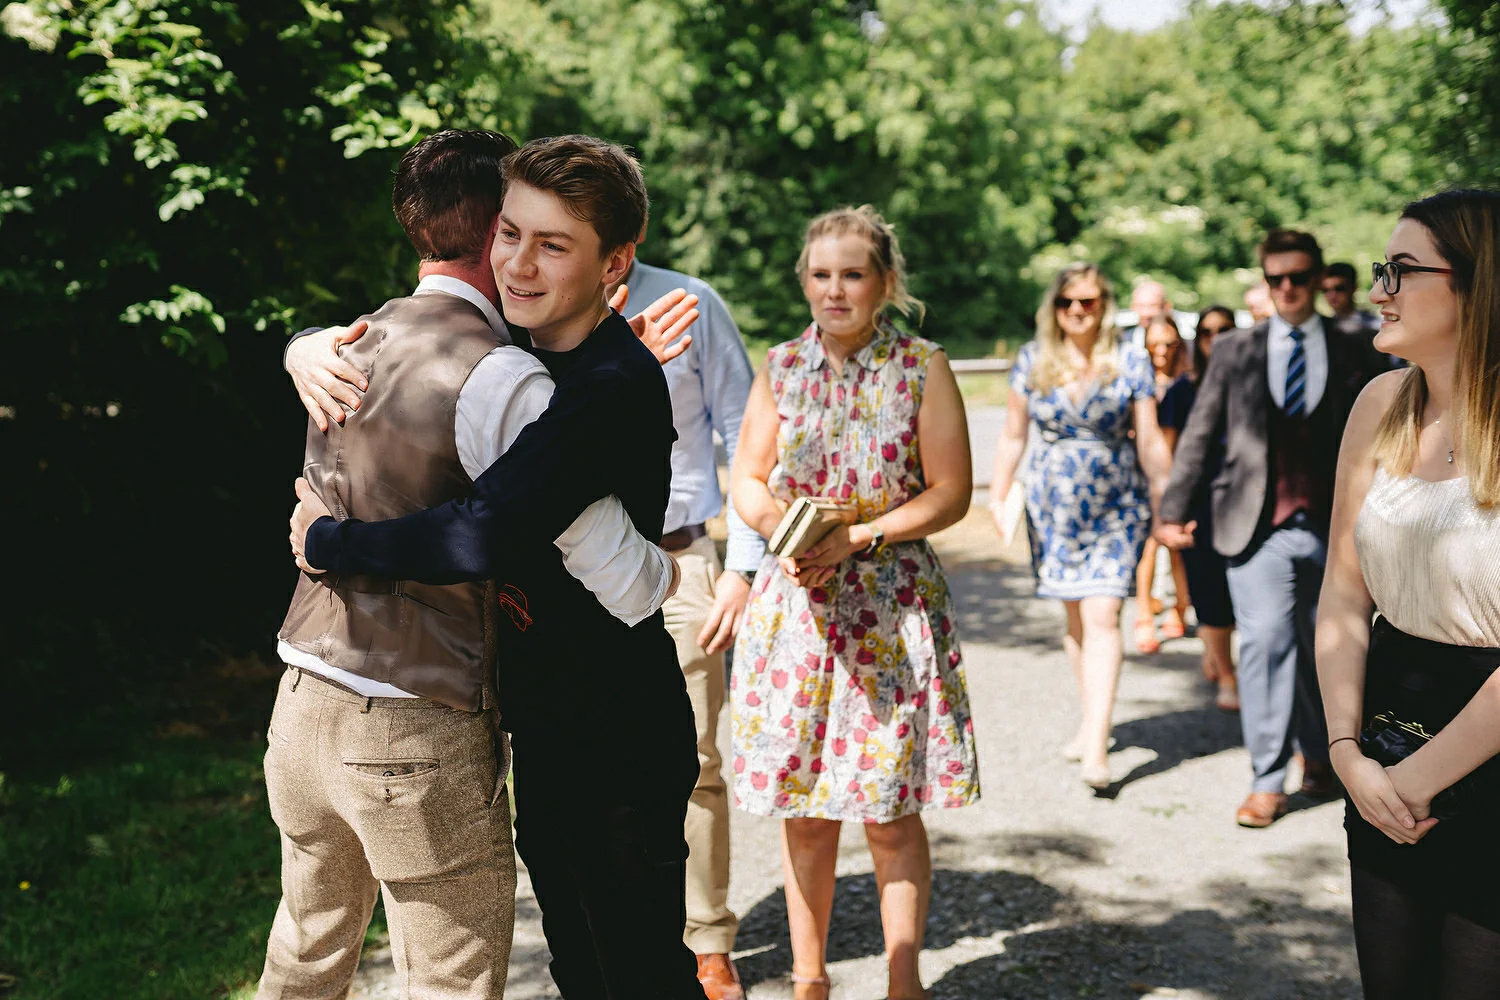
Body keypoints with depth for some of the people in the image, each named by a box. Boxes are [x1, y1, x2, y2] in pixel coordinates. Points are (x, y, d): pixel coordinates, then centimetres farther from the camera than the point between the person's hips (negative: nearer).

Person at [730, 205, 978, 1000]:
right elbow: (747, 482, 10)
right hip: (794, 603, 3)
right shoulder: (781, 368, 7)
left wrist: (857, 536, -15)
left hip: (894, 606, -2)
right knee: (803, 810, 8)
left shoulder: (921, 368, -2)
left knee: (891, 813, 2)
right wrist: (782, 527, -11)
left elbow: (950, 493, -4)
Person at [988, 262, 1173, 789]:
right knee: (1075, 616, 9)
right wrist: (998, 496, 5)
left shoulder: (1131, 361, -1)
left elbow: (1150, 440, 1)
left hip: (1116, 505, -2)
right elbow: (1013, 435, 9)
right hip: (1053, 503, 3)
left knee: (1102, 616, -11)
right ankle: (1091, 716, 26)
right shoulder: (1033, 360, 4)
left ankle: (1096, 746, -13)